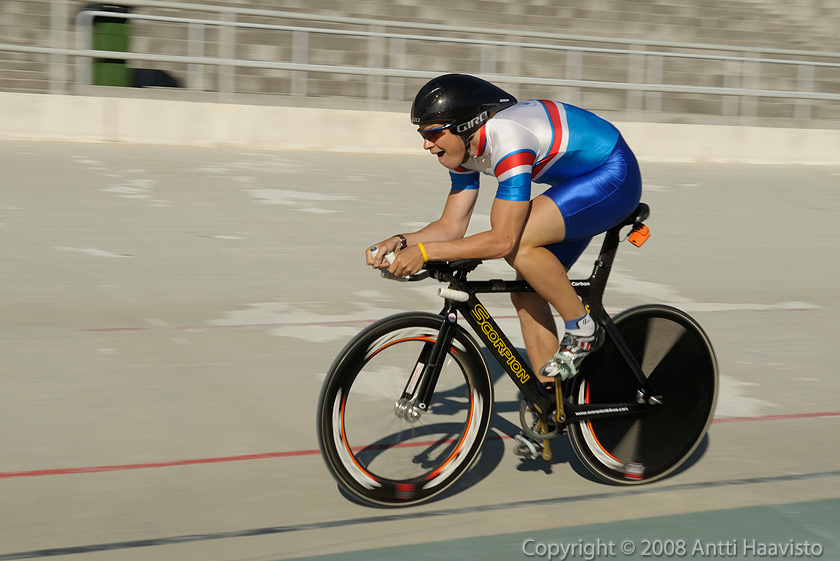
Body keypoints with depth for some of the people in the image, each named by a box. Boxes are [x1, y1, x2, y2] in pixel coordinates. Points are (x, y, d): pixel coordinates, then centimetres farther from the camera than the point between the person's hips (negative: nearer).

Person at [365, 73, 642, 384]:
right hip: (581, 183, 10)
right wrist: (400, 242, -16)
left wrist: (424, 251, -33)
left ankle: (581, 329, -9)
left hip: (615, 177, -10)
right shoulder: (466, 146, -4)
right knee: (526, 294, 3)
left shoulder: (508, 140, -32)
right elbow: (452, 225, 1)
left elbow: (502, 239, -34)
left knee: (518, 244, -29)